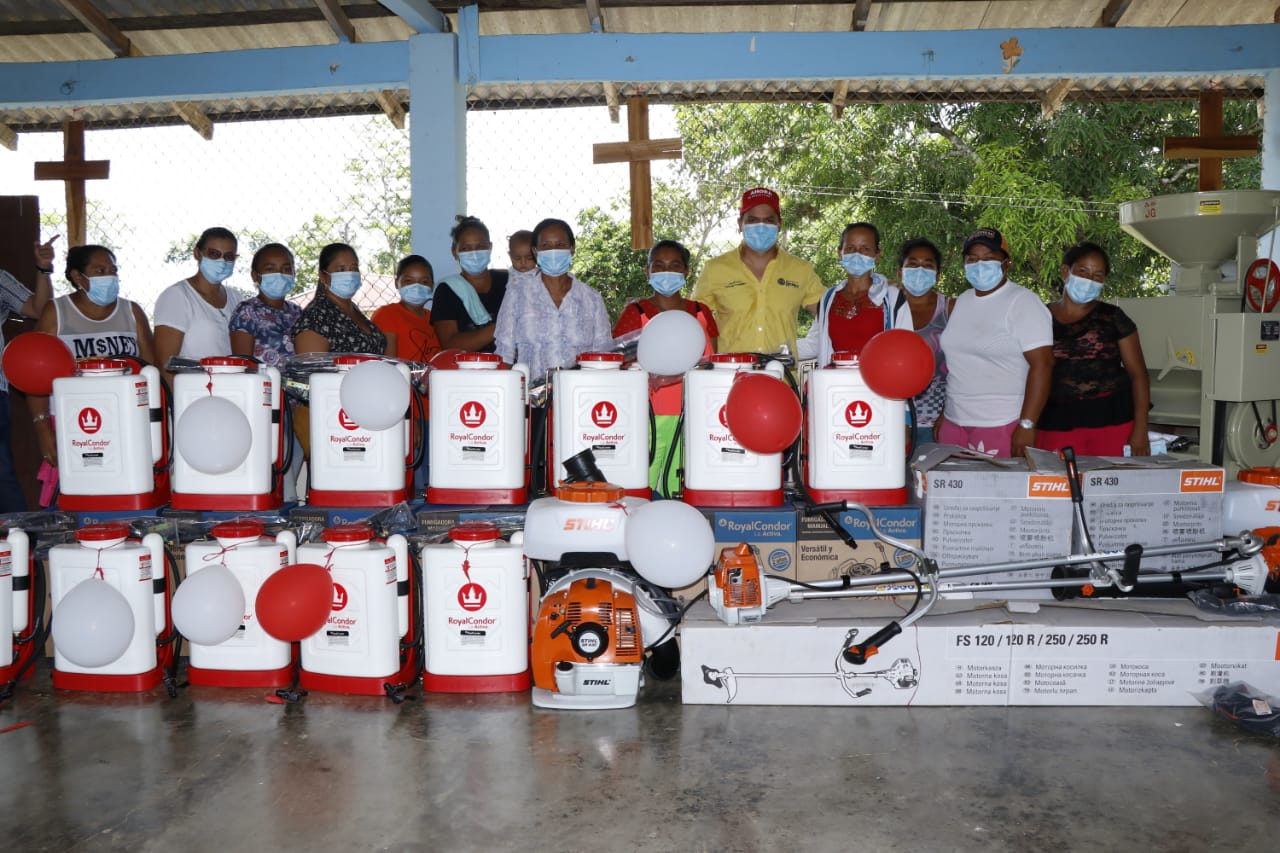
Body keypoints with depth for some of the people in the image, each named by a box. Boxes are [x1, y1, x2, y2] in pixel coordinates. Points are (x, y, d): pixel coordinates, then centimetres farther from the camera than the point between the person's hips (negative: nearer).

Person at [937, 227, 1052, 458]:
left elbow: (1042, 364, -14)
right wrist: (943, 414, 15)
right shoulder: (961, 302, 12)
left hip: (1002, 428, -6)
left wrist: (1027, 425, -19)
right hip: (954, 423, 6)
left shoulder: (1023, 303, -7)